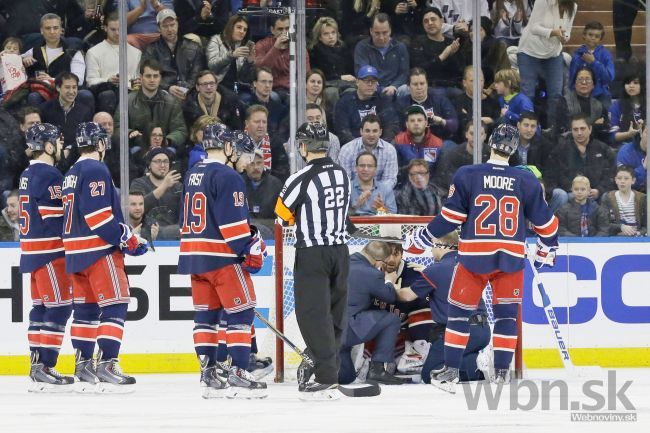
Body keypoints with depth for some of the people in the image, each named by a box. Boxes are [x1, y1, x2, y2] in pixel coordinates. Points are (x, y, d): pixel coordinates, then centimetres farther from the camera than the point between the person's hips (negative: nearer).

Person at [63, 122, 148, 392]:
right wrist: (127, 239, -16)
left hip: (75, 251, 10)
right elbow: (98, 214, -21)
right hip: (99, 250, -10)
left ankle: (83, 369, 13)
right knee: (115, 306, -10)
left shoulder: (71, 175, 18)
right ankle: (106, 365, -18)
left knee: (85, 308, 12)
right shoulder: (96, 170, -12)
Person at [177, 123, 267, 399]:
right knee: (242, 312, -4)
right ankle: (237, 374, -10)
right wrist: (250, 249, -14)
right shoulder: (227, 176, -13)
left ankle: (209, 375, 11)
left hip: (193, 253, 9)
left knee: (206, 314, 11)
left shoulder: (192, 175, 14)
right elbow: (232, 219, -19)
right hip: (222, 255, -9)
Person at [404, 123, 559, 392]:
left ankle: (450, 371, 5)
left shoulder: (467, 176, -4)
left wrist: (422, 239, 6)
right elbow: (544, 221, 9)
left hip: (474, 256, -1)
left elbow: (450, 216, -5)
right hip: (511, 258, 2)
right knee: (506, 314, 10)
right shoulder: (527, 182, 2)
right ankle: (502, 372, 8)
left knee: (459, 311, 7)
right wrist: (548, 248, 27)